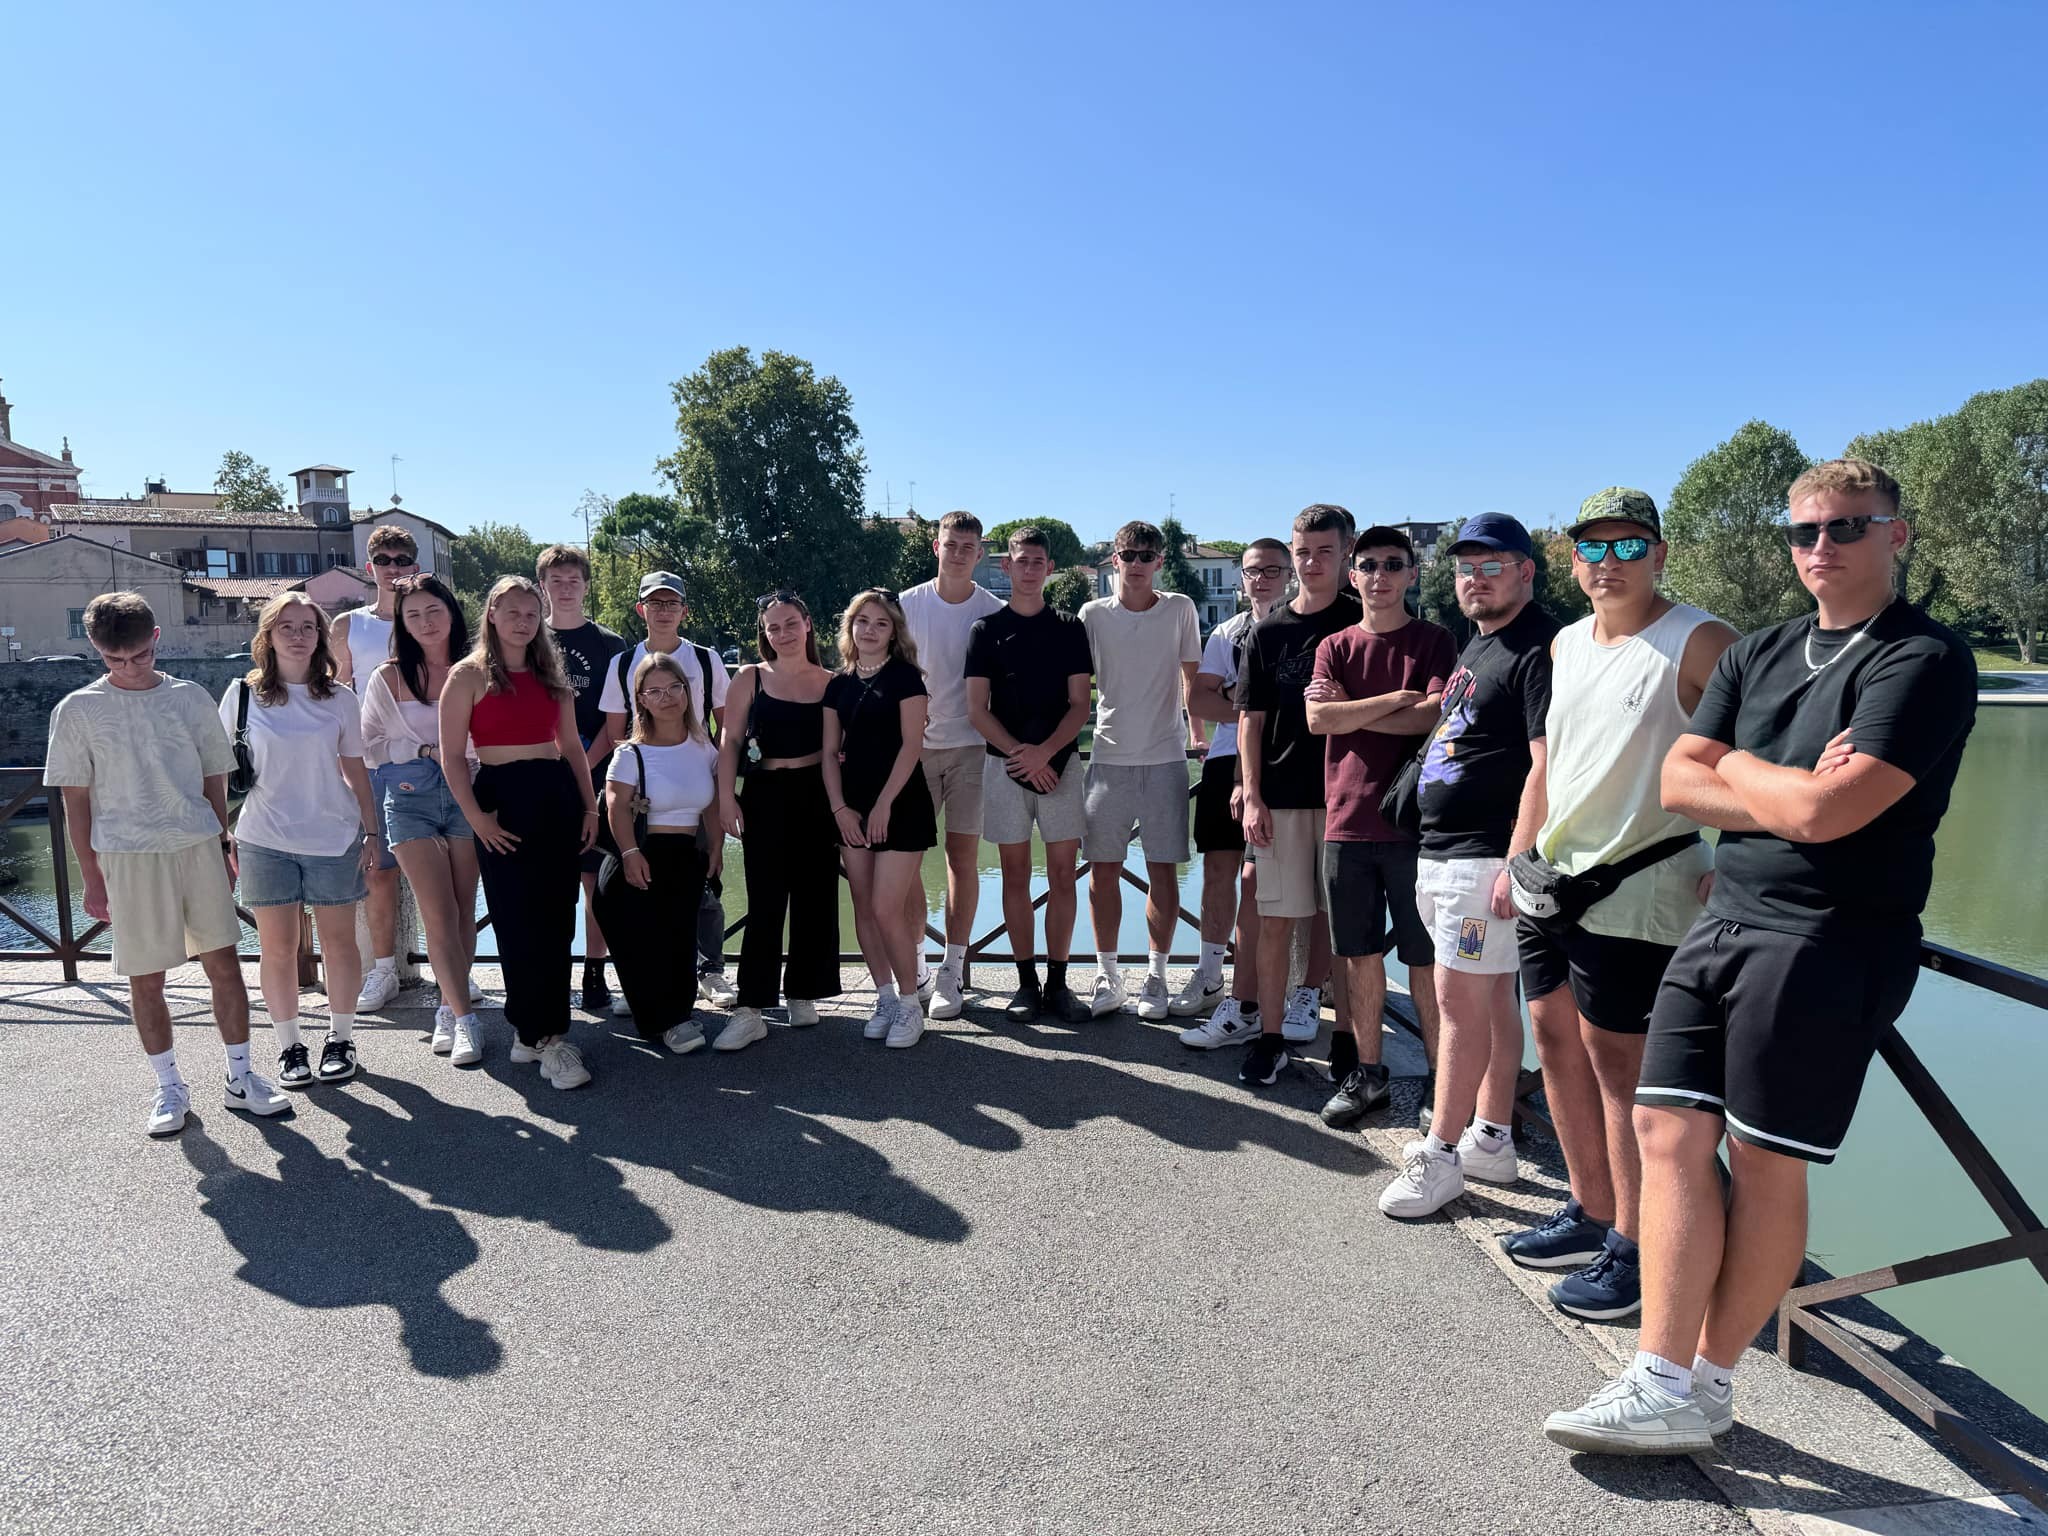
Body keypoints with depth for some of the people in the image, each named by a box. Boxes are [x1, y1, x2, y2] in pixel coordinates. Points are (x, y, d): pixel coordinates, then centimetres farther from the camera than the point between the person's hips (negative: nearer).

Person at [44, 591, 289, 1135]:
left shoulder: (191, 698, 5)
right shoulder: (78, 711, -1)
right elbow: (75, 800, 2)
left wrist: (222, 846, 11)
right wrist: (91, 877, 0)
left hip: (199, 847, 2)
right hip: (128, 859, -1)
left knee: (224, 964, 3)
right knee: (146, 979, 6)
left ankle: (240, 1078, 15)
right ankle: (169, 1088, 20)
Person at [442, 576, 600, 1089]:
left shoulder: (550, 675, 14)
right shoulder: (469, 674, -1)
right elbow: (451, 756, -5)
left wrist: (589, 806, 10)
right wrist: (477, 819, -12)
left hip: (558, 795, 5)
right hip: (503, 797, -5)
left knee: (557, 920, 7)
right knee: (521, 922, -1)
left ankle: (531, 1028, 21)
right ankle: (546, 1037, 6)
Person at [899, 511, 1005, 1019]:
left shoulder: (995, 611, 2)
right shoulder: (909, 604, 4)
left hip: (972, 746, -1)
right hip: (916, 746, 1)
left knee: (962, 856, 1)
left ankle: (951, 972, 10)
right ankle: (914, 963, 16)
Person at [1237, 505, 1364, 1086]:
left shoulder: (1364, 622, 2)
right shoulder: (1266, 633, 7)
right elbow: (1251, 719, 6)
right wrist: (1252, 796, -1)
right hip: (1281, 796, 1)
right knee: (1275, 921, 3)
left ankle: (1346, 1037, 17)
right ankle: (1271, 1037, 13)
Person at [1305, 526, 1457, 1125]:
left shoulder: (1435, 642, 3)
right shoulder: (1335, 647, 11)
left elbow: (1436, 715, -13)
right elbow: (1318, 719, -5)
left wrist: (1350, 711, -7)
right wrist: (1396, 698, -10)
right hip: (1347, 822, 3)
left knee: (1424, 958, 3)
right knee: (1360, 953, 10)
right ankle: (1366, 1073, 22)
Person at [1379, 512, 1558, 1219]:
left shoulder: (1540, 649, -13)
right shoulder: (1477, 644, 18)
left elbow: (1547, 765, -21)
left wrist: (1517, 863, -25)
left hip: (1486, 857, -10)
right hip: (1441, 852, 10)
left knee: (1460, 999, -6)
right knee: (1492, 997, 15)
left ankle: (1442, 1156, 4)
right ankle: (1492, 1141, 25)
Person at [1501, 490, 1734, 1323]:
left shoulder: (1697, 641, -10)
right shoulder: (1566, 644, 13)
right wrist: (1519, 858, 17)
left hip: (1636, 887, -8)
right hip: (1553, 880, 8)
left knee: (1616, 1058, -3)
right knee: (1554, 1036, 12)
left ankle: (1633, 1250, 11)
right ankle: (1590, 1213, 28)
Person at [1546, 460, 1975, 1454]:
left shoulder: (1925, 660, -7)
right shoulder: (1757, 656, 16)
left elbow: (1823, 813, -18)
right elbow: (1678, 783, 6)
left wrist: (1737, 766, -1)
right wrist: (1787, 794, -8)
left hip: (1830, 938, -7)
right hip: (1725, 920, 7)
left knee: (1765, 1165, 2)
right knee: (1670, 1132, 0)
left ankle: (1709, 1382, 17)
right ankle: (1665, 1386, 6)